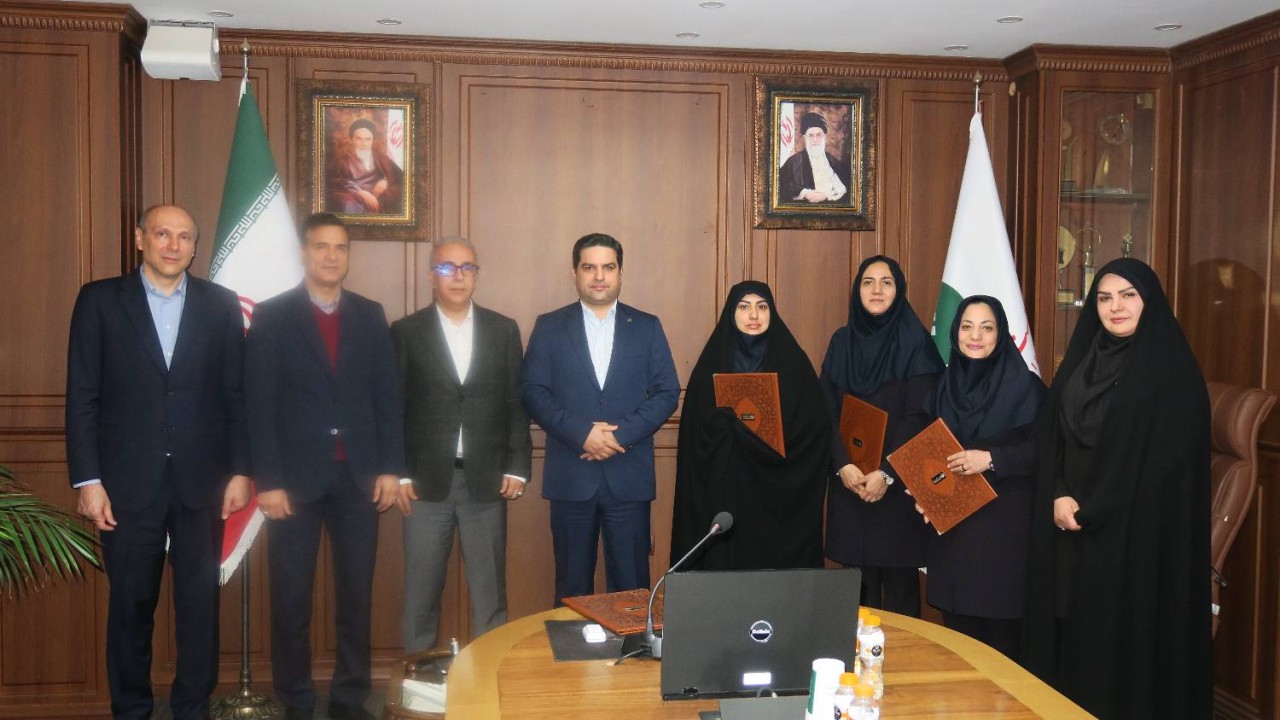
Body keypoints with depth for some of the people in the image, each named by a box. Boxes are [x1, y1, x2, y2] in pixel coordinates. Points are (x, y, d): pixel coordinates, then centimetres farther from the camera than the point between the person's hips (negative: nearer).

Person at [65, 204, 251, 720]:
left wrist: (240, 471, 2)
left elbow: (236, 393, 5)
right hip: (128, 482, -1)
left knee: (200, 601, 7)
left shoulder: (221, 305, 5)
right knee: (130, 603, 9)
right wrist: (87, 480, -6)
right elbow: (82, 397, -1)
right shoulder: (99, 300, 2)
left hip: (201, 482, 1)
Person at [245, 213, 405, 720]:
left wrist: (390, 468, 0)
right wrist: (267, 481, -10)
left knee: (356, 594, 8)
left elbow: (388, 395, 8)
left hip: (359, 475, 3)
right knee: (291, 598, 5)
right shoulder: (271, 316, 0)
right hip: (296, 476, -2)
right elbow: (259, 405, -5)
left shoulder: (370, 315, 9)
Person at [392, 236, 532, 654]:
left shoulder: (504, 331, 7)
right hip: (426, 482, -1)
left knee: (490, 591, 7)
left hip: (486, 481, 1)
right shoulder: (406, 333, 3)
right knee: (421, 592, 6)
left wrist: (517, 468, 1)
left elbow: (517, 404, 7)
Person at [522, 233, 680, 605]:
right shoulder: (549, 326, 7)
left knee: (630, 585, 4)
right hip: (571, 476, 0)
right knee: (572, 586, 7)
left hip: (629, 475, 0)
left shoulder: (647, 327, 9)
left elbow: (667, 392, 3)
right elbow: (533, 392, -1)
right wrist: (582, 433, -14)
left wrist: (621, 434, -11)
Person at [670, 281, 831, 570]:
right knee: (725, 563, 0)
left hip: (779, 492, 0)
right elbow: (697, 430, 3)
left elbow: (816, 427, -2)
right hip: (724, 490, 0)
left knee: (778, 563, 0)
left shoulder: (793, 361, 4)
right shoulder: (713, 362, 6)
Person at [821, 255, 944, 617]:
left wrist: (886, 473, -16)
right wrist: (843, 465, -11)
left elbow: (919, 417, -9)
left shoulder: (916, 344, -3)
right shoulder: (841, 342, 8)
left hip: (899, 482, -3)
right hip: (849, 480, 3)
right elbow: (828, 412, 3)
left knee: (899, 581, 2)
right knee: (858, 582, 7)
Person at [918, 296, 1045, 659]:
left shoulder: (1025, 386, -6)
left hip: (1004, 522, -4)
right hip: (953, 521, 4)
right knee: (957, 628, 9)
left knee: (999, 628, 1)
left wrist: (991, 459, -19)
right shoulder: (946, 385, 8)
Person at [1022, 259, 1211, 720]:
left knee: (1125, 637, -2)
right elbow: (1052, 438, 9)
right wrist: (1059, 497, -8)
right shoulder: (1081, 361, 11)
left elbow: (1168, 461, -13)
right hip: (1071, 524, 6)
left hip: (1137, 530, -5)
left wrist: (1092, 510, -14)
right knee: (1075, 633, 8)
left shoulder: (1172, 371, -8)